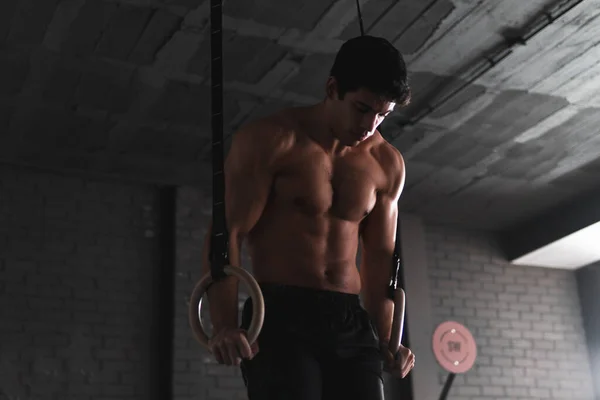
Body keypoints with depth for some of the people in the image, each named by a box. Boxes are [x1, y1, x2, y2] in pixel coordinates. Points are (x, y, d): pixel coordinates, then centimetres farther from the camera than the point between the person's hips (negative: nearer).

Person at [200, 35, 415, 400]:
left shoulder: (387, 164, 11)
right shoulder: (271, 140, -5)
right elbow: (227, 233, -10)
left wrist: (386, 341, 10)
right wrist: (224, 325, -21)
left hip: (352, 322, 5)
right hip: (281, 317, -5)